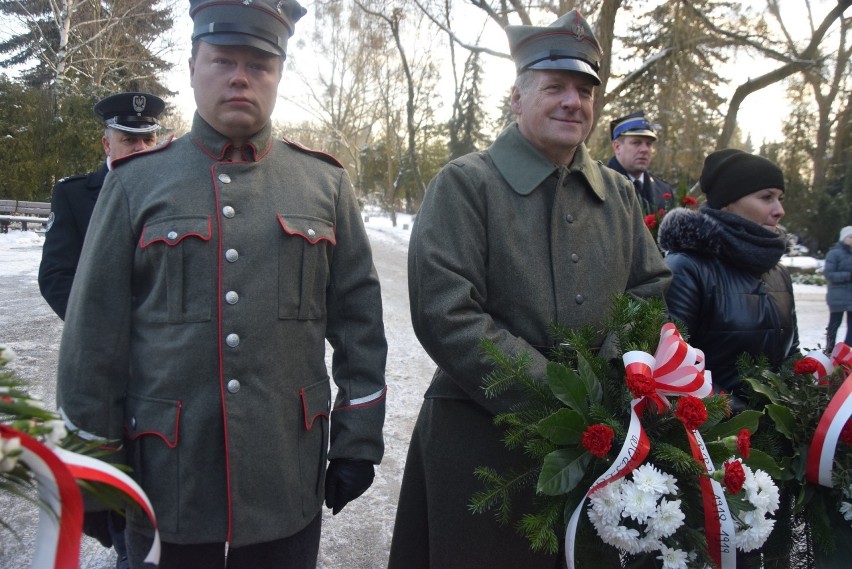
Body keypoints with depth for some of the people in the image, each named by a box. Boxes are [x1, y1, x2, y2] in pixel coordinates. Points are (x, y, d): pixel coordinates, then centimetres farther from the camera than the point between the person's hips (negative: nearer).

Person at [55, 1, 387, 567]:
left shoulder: (325, 182, 2)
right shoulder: (135, 182, 0)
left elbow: (360, 324, 2)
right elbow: (95, 331, 1)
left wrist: (358, 443, 1)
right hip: (166, 486, 0)